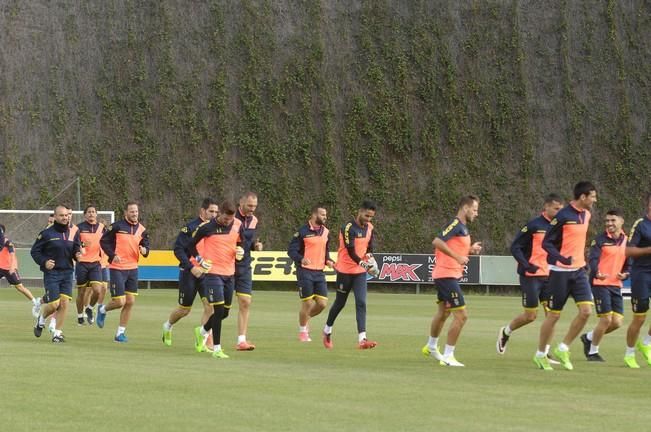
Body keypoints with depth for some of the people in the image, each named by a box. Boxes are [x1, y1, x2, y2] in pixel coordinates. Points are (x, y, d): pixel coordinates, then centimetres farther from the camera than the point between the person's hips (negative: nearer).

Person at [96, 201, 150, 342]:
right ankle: (102, 310, 24)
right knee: (119, 302, -9)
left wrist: (144, 250, -13)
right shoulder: (117, 226, -9)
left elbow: (146, 246, 11)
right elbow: (103, 241, -4)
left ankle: (121, 332, 14)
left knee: (130, 301, 3)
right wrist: (112, 255, -16)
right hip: (117, 269, -5)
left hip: (132, 269, 5)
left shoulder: (142, 230, 6)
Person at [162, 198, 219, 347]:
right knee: (184, 309, 10)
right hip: (189, 273, -4)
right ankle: (168, 326, 40)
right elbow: (178, 249, -13)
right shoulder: (190, 227, -11)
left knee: (210, 306, -15)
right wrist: (191, 267, -23)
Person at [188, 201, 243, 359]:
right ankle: (217, 349, -6)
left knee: (224, 312, 11)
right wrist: (200, 260, -12)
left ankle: (202, 331, 39)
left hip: (229, 273, 6)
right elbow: (192, 245, 1)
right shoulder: (207, 227, -10)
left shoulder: (238, 225, 3)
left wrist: (240, 251, -4)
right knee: (219, 310, -13)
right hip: (212, 273, -6)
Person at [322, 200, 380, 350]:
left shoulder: (370, 228, 4)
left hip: (360, 272, 5)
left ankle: (362, 339, -17)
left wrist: (370, 258, -7)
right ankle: (327, 331, 32)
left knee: (361, 303, -10)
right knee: (340, 303, 8)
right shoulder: (348, 228, -17)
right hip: (345, 271, -5)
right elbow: (351, 252, -24)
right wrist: (362, 263, -37)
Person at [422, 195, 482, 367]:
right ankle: (447, 357, -6)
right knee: (461, 315, -12)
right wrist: (457, 257, -29)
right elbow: (437, 242, -27)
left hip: (450, 275, 11)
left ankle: (431, 347, 46)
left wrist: (471, 249, 5)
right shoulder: (455, 224, -17)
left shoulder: (462, 227, 13)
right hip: (446, 274, -11)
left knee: (443, 312, 27)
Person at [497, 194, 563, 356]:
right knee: (530, 315, -2)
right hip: (531, 276, -6)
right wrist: (526, 265, -22)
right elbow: (515, 247, -10)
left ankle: (545, 352, 1)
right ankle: (505, 333, 25)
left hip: (549, 276, 6)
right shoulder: (534, 225, -10)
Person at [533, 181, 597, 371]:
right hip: (560, 271, -7)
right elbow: (546, 243, -14)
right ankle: (540, 355, 18)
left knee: (586, 311, -8)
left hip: (578, 270, 7)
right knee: (554, 315, 1)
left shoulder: (586, 215, 8)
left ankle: (563, 349, 8)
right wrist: (562, 259, -28)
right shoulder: (563, 216, -15)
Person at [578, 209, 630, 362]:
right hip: (600, 284, -6)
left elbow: (628, 263, 16)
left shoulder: (626, 241, 10)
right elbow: (592, 259, -18)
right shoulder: (600, 240, -7)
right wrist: (597, 273, -39)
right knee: (606, 319, -9)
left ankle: (589, 337, 26)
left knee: (617, 322, 2)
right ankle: (593, 352, 10)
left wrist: (625, 274, -6)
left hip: (616, 285, 6)